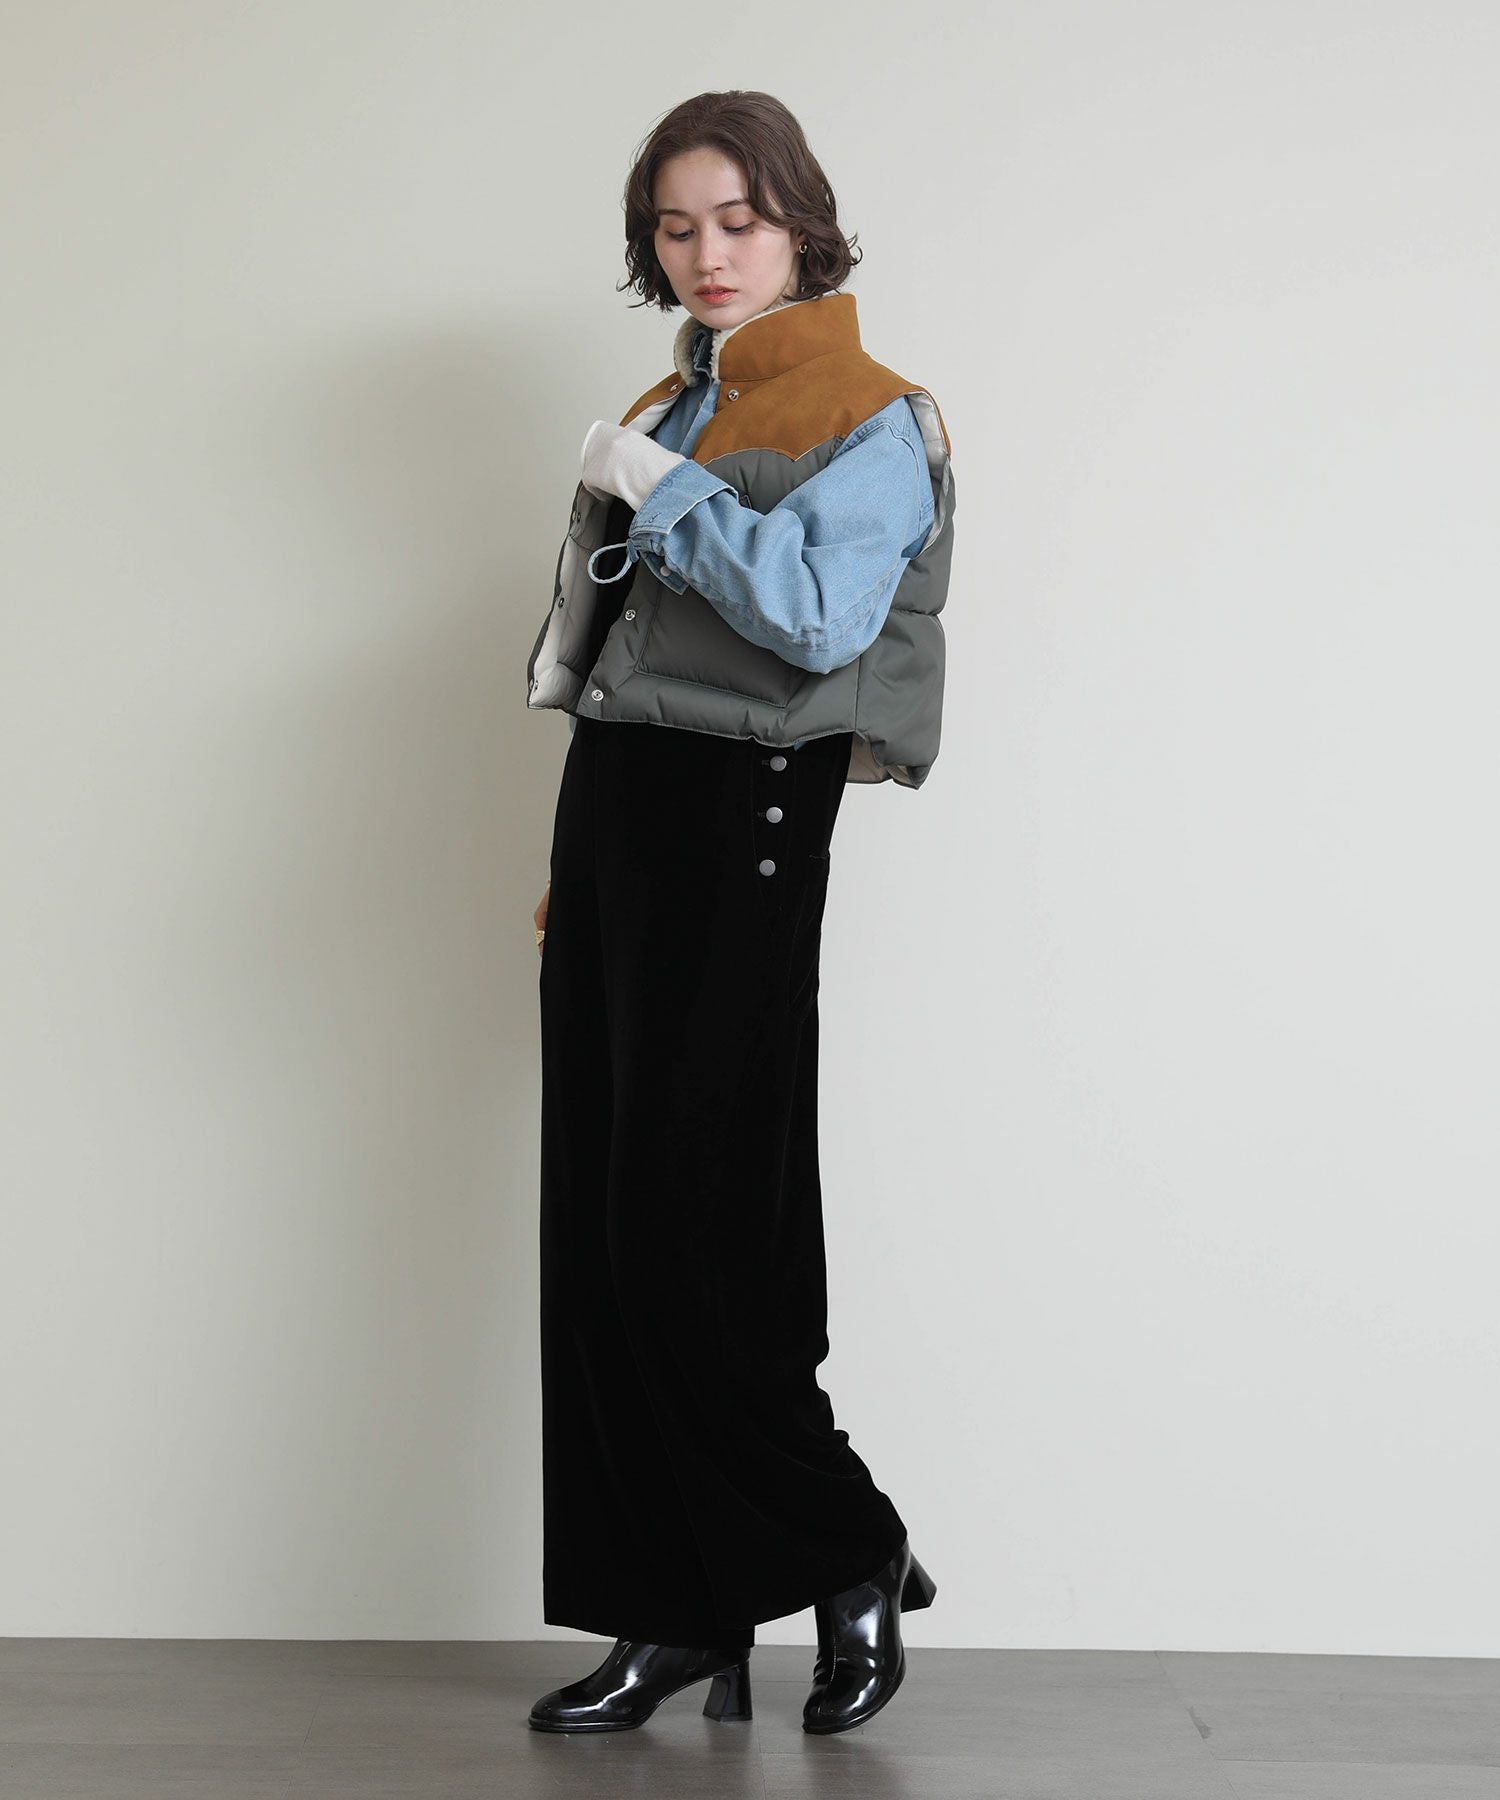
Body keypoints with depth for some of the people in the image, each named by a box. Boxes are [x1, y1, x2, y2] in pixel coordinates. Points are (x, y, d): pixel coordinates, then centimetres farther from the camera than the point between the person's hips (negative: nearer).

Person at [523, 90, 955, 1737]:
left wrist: (659, 489, -13)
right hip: (614, 807, 8)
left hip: (741, 823, -8)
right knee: (599, 1230, 5)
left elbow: (820, 616, -22)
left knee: (686, 1233, -9)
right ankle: (673, 1615, 14)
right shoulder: (662, 412, 19)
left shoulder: (867, 419, -4)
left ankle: (851, 1555, 9)